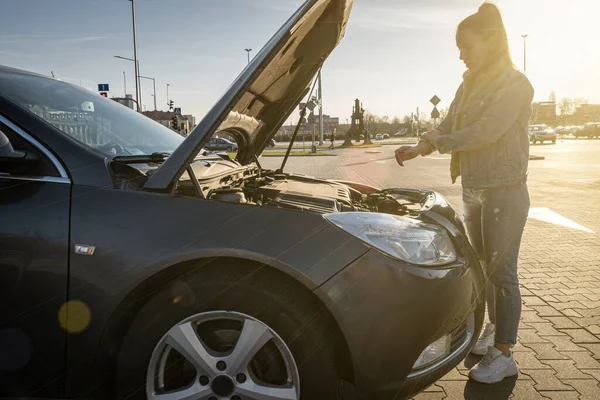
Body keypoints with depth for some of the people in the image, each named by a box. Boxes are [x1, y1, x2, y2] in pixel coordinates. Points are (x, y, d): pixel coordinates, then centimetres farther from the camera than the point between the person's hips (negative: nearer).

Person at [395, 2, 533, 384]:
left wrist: (434, 144, -13)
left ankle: (504, 355, 10)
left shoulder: (515, 84, -13)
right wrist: (418, 148, -4)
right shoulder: (469, 85, 11)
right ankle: (495, 329, 35)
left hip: (505, 191, -8)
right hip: (473, 190, 8)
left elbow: (484, 133, -23)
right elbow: (446, 128, 13)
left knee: (502, 271, -1)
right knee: (484, 266, 17)